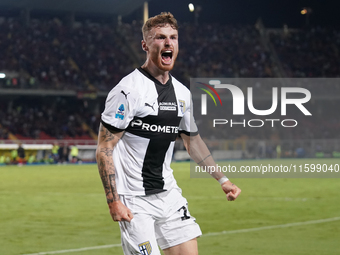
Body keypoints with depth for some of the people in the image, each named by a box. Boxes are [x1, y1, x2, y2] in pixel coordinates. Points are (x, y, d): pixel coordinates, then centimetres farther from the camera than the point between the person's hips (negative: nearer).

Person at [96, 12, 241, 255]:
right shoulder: (128, 89, -13)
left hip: (169, 193, 7)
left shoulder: (182, 93, 9)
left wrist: (222, 179, 18)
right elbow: (104, 149, -14)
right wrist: (113, 201, -20)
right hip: (134, 200, -7)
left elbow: (193, 141, 24)